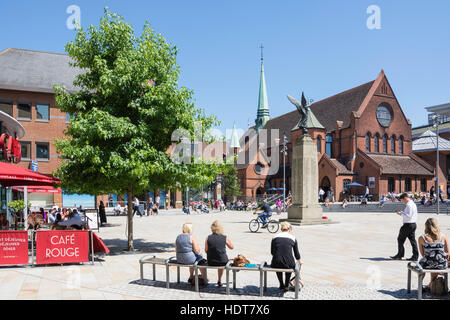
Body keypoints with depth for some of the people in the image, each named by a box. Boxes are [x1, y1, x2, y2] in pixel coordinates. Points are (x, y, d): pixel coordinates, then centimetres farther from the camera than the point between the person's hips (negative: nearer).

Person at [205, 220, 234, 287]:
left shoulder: (208, 238, -8)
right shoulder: (225, 238, -10)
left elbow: (206, 250, 4)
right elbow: (232, 247, 6)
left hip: (210, 262, 2)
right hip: (222, 262, -1)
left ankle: (219, 281, 44)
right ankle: (219, 281, 42)